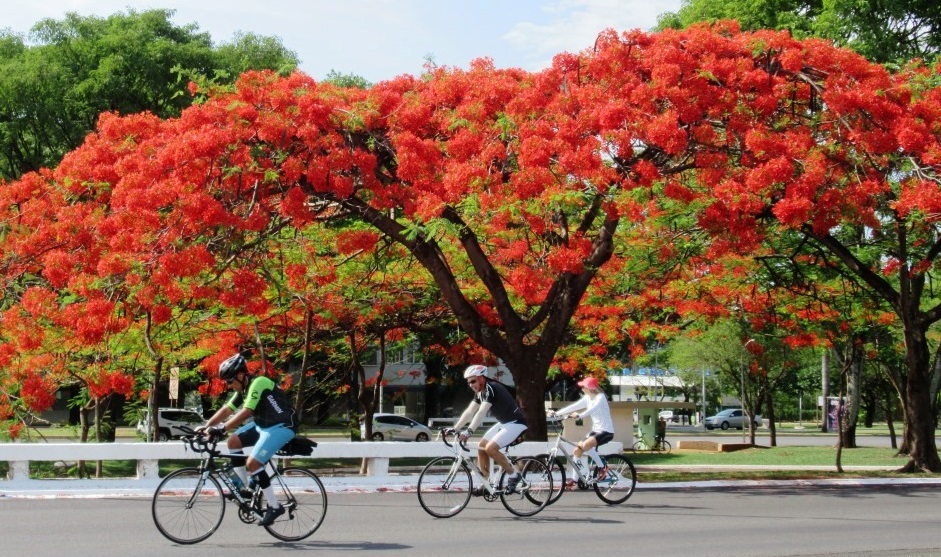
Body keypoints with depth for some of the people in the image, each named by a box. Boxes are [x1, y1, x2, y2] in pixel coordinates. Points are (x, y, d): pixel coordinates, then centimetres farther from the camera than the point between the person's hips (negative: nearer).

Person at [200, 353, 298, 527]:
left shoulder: (258, 383, -22)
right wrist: (206, 426, 0)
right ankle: (244, 486, 12)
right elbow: (226, 409, 8)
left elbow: (246, 412, -30)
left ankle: (275, 506, -9)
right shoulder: (243, 388, 7)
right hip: (264, 424, 10)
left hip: (282, 426, -10)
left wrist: (222, 428, -33)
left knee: (252, 463, -18)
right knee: (233, 441, 3)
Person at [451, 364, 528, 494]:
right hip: (503, 423, 10)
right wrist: (454, 429, -3)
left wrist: (469, 431, -42)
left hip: (515, 423, -10)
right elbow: (469, 412, 5)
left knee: (490, 448, -22)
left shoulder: (491, 388, -22)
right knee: (481, 447, 5)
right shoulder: (480, 392, 5)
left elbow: (481, 412, -34)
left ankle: (514, 475, -6)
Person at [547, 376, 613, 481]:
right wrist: (556, 413, -7)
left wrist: (579, 416, -49)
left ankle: (602, 467, -14)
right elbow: (573, 406, 2)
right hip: (595, 430, 8)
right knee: (577, 450, 0)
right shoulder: (587, 398, 6)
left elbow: (593, 408, -34)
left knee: (585, 445, -31)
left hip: (606, 431, -8)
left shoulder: (600, 397, -15)